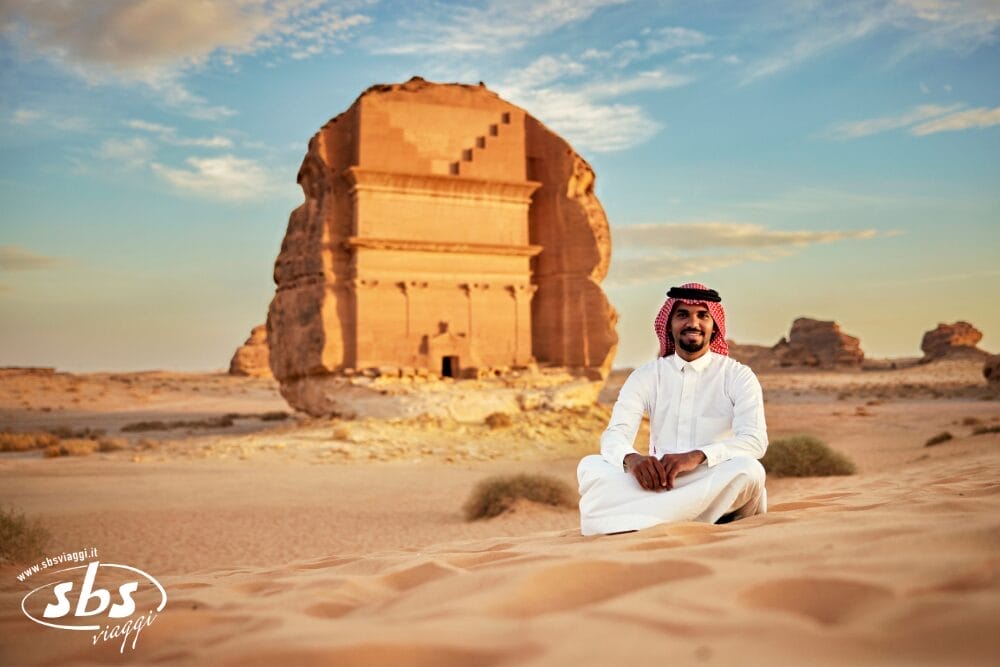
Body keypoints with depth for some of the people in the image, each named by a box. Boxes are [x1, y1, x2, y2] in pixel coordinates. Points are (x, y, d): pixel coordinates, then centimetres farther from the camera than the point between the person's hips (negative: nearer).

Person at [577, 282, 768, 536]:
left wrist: (697, 456, -30)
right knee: (590, 466, -21)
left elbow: (755, 440, -12)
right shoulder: (646, 376, 8)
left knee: (748, 470, -34)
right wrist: (630, 458, -30)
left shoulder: (738, 376, 3)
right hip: (657, 484, 2)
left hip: (715, 485, -2)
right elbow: (614, 436, -4)